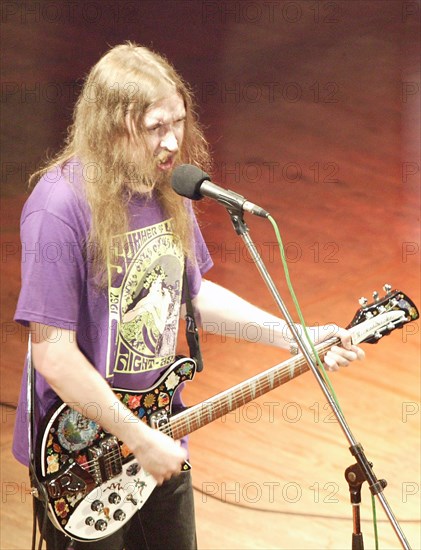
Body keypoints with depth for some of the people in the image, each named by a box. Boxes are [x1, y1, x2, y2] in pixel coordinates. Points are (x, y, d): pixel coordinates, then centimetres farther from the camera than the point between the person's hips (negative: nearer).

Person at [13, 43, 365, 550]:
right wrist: (138, 438, -21)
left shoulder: (167, 189, 0)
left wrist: (295, 336, 7)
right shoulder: (61, 207, -25)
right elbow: (54, 356, -26)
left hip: (159, 441, 7)